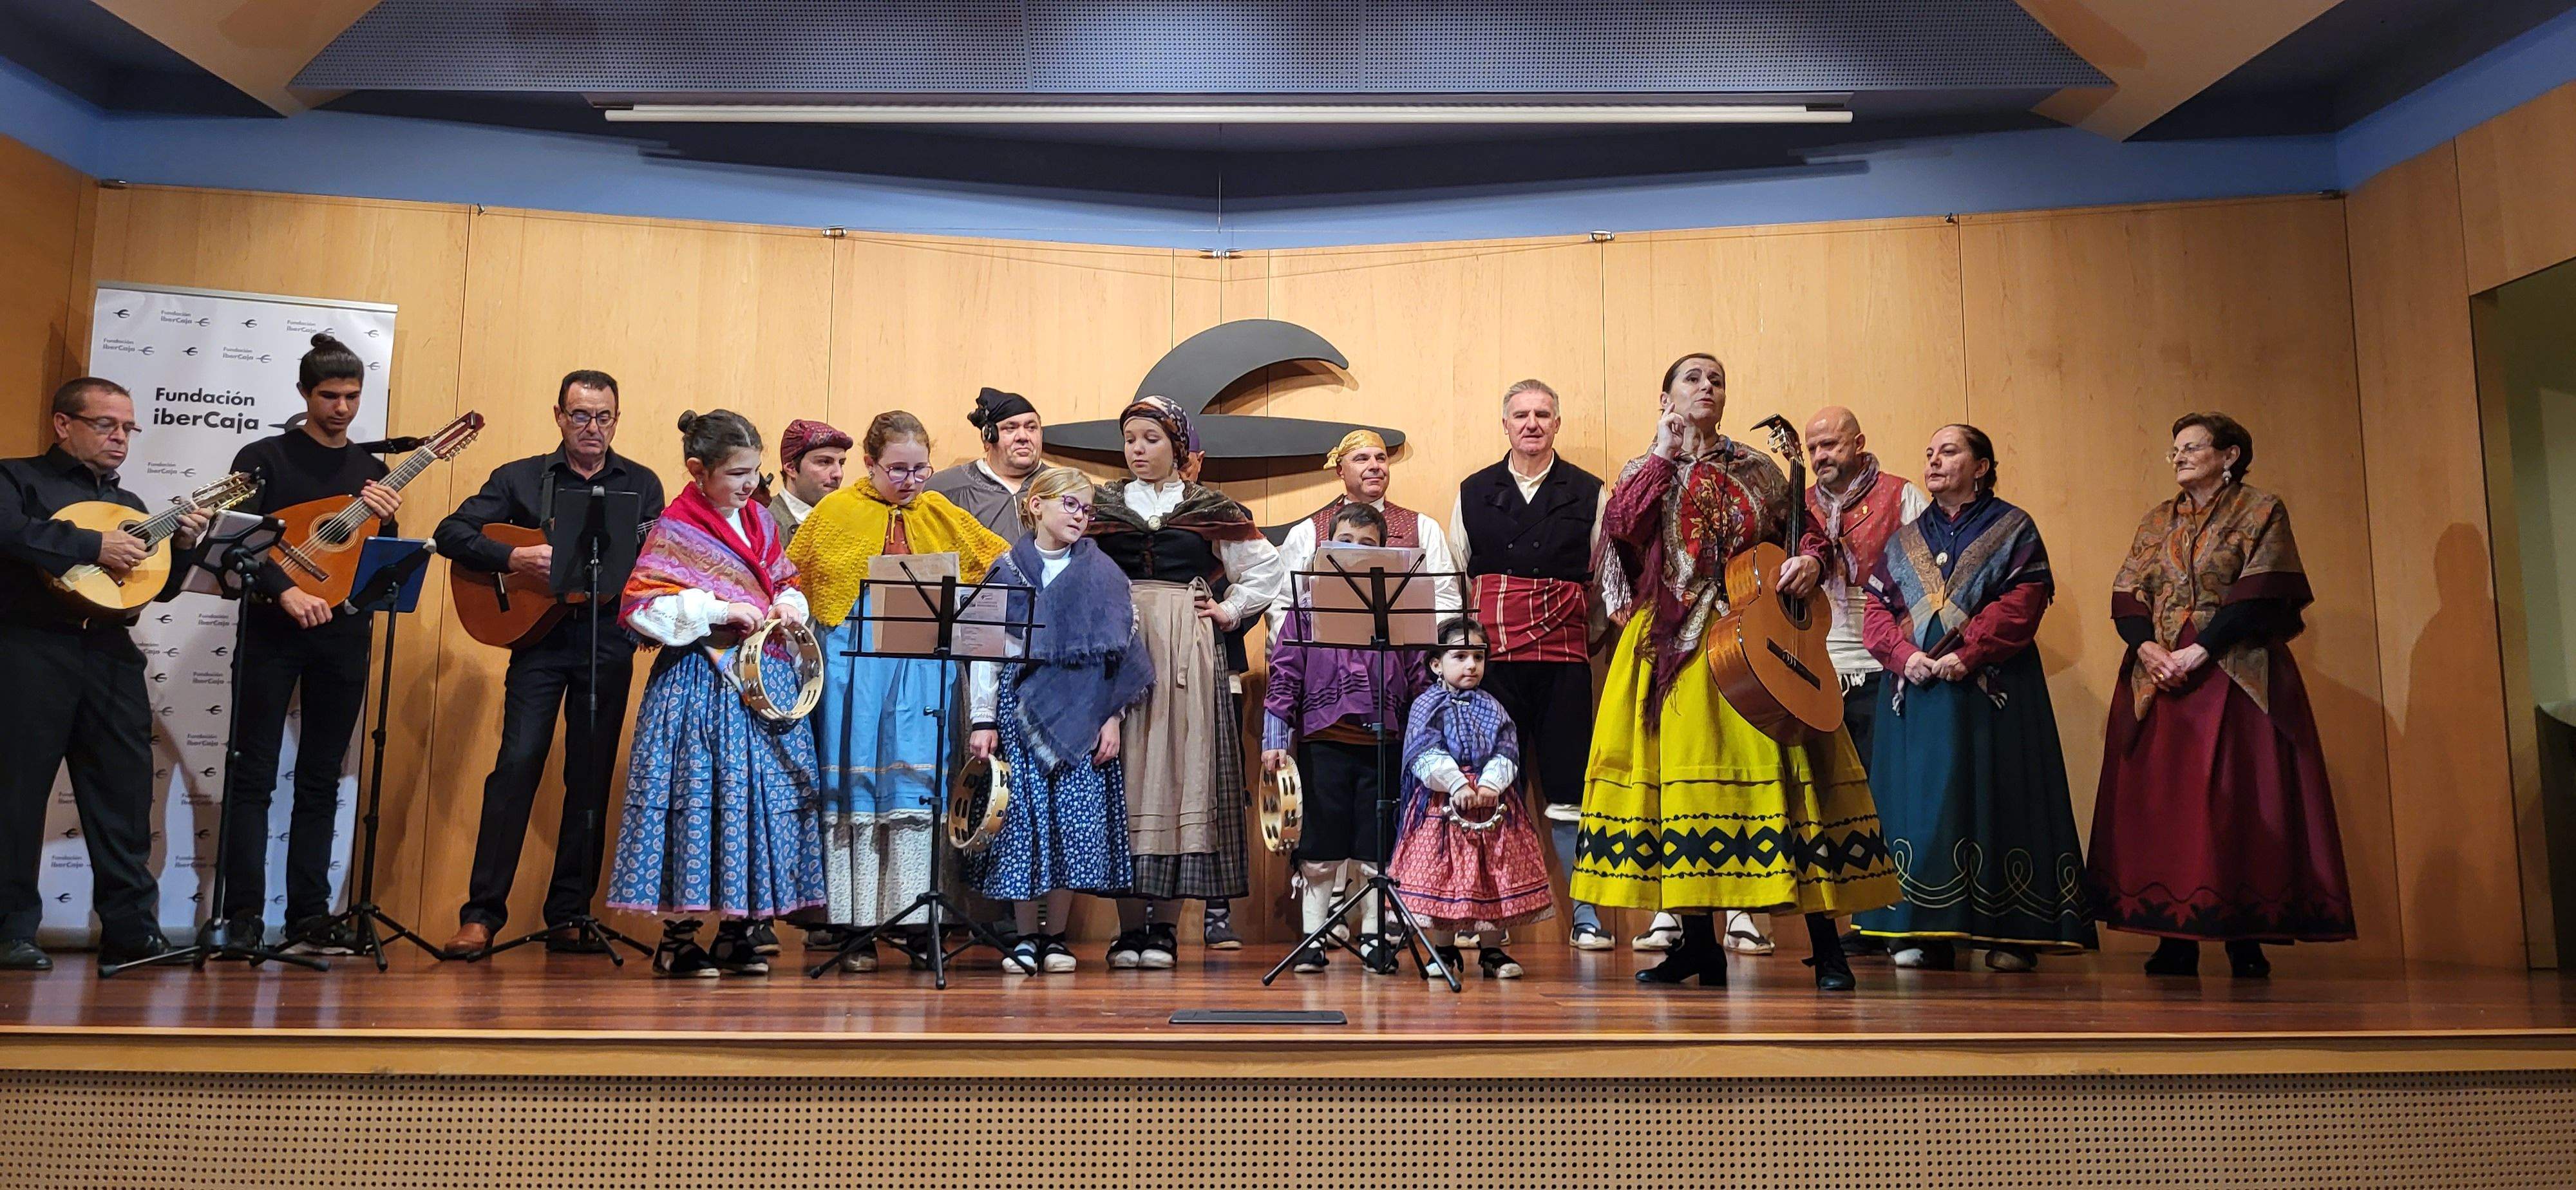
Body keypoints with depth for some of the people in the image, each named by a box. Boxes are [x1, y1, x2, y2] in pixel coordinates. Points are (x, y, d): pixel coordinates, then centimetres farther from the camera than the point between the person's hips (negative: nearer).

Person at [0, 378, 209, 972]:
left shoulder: (130, 504, 23)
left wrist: (181, 544, 5)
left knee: (126, 794, 2)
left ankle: (131, 929, 5)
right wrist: (94, 545, -19)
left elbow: (160, 588, 21)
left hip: (111, 654, 5)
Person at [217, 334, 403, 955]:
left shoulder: (371, 471, 13)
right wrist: (286, 591, -24)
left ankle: (309, 916, 10)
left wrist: (384, 520, -8)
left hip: (344, 631, 3)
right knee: (253, 775, -3)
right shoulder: (265, 458, 2)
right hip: (272, 628, -3)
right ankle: (244, 914, 0)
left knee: (321, 781, 6)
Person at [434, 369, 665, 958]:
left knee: (591, 776, 3)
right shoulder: (520, 478, 8)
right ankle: (482, 914, -4)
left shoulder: (641, 485, 11)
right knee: (518, 763, -10)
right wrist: (514, 558, -14)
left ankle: (568, 918, 10)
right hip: (540, 634, -1)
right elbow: (450, 533, 1)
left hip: (609, 639, 1)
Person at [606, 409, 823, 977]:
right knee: (697, 796, -5)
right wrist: (718, 610, -18)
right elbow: (641, 607, -14)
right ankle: (677, 936, 7)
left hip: (764, 681, 7)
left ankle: (737, 931, 16)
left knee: (765, 795, 6)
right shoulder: (675, 530, -7)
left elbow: (788, 582, 22)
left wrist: (789, 605, 0)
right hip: (702, 685, -7)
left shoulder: (759, 520, 12)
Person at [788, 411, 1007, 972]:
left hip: (922, 666, 2)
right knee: (853, 791, 1)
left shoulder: (942, 515, 10)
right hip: (852, 665, -2)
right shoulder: (836, 511, 3)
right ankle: (854, 927, 6)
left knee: (915, 792, 0)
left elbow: (1001, 562, 20)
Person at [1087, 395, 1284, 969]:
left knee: (1180, 766, -4)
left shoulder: (1210, 510, 11)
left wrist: (1230, 612, 7)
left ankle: (1163, 926, 1)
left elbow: (1269, 568, 15)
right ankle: (1130, 926, 0)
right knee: (1125, 770, -4)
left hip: (1187, 653, 0)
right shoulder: (1099, 507, 13)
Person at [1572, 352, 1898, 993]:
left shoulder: (1755, 469, 15)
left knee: (1783, 771, -8)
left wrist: (1810, 561, -7)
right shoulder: (1645, 470, 13)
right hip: (1672, 648, 0)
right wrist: (1664, 456, -4)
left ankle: (1827, 946, -5)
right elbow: (1619, 527, -6)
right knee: (1679, 775, -2)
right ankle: (1699, 942, 8)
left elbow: (1802, 532, 14)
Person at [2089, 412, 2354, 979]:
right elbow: (2126, 596, 9)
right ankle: (2176, 940, 1)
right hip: (2158, 677, 4)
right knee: (2163, 802, -1)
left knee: (2237, 800, -8)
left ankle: (2246, 940, -3)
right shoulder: (2156, 522, 18)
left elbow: (2260, 595, -8)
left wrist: (2201, 649, -17)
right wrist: (2146, 645, -10)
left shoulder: (2261, 512, 4)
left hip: (2235, 677, -4)